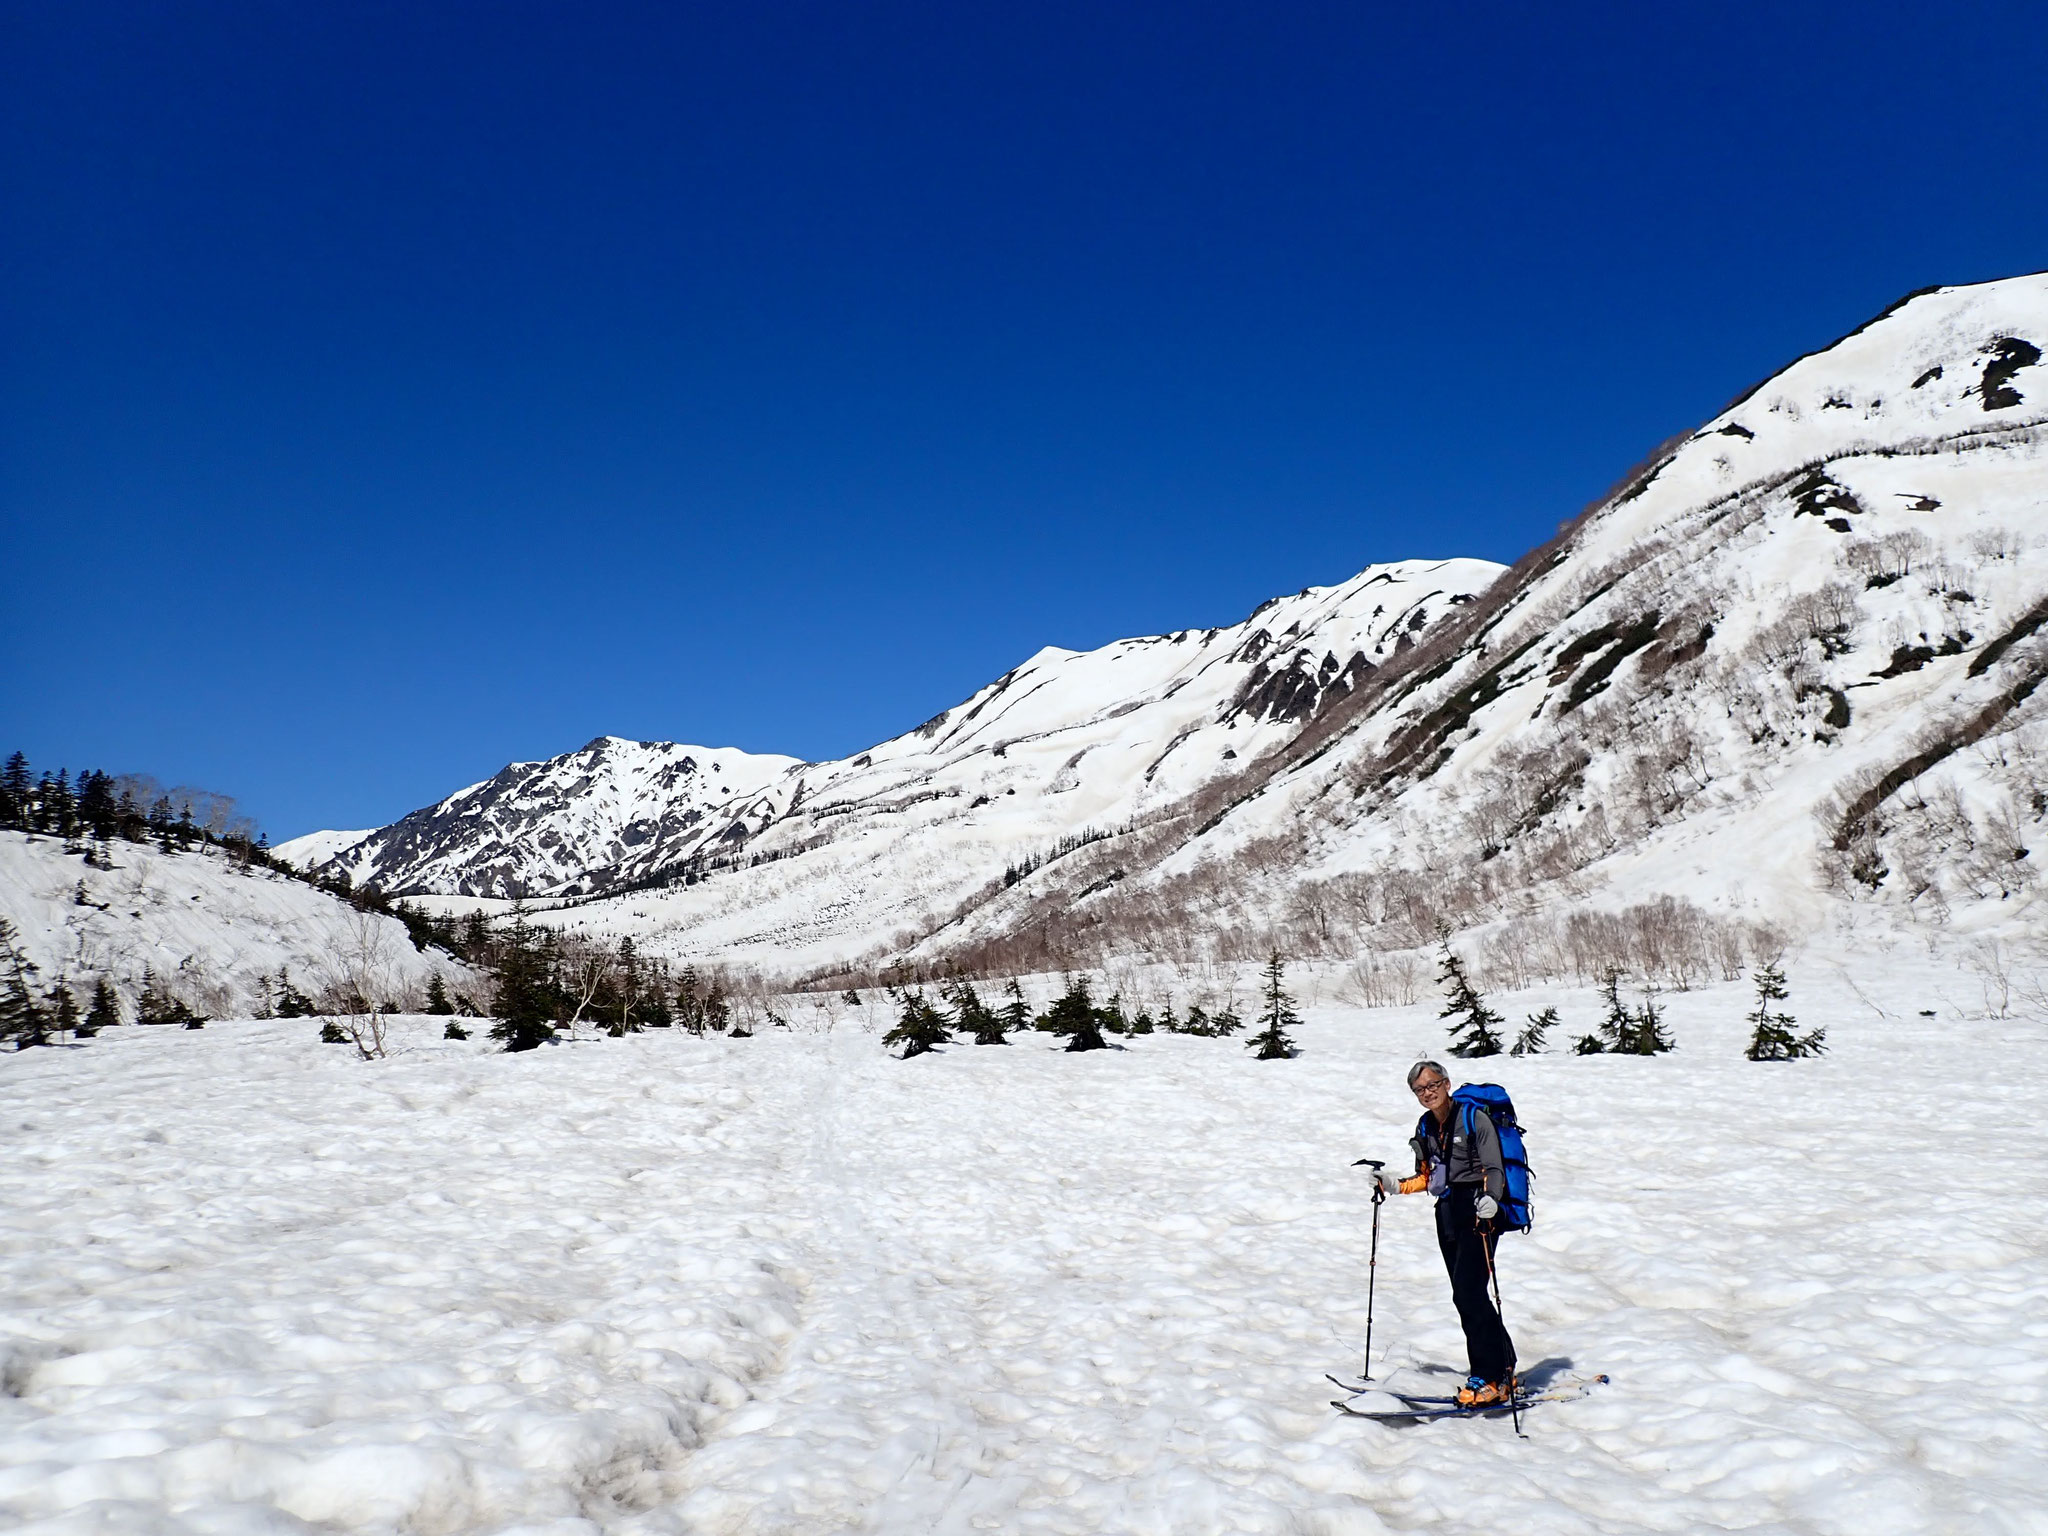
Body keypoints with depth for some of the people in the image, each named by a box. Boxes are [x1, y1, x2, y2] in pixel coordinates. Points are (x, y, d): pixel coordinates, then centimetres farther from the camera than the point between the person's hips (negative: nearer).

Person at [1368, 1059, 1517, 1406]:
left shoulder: (1473, 1118, -9)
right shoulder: (1426, 1127, 12)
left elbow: (1494, 1168, -13)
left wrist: (1490, 1199, -31)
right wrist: (1395, 1186, 8)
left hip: (1479, 1214, -7)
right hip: (1448, 1216, 7)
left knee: (1469, 1293, -14)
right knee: (1467, 1296, 7)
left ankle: (1490, 1378, -6)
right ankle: (1503, 1370, 18)